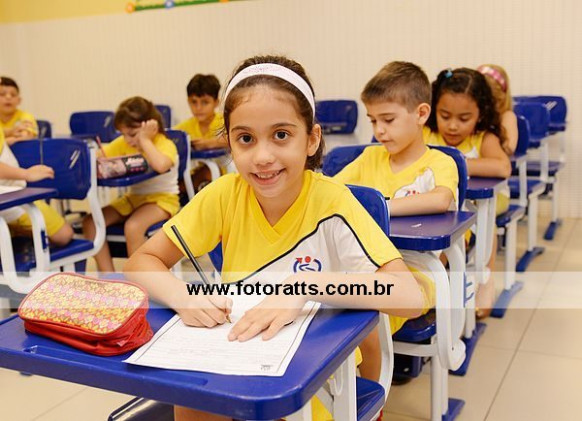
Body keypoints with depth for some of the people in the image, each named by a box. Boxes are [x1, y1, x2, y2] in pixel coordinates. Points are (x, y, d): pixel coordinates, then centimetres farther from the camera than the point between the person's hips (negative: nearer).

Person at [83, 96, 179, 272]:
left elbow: (160, 165, -37)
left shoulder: (165, 144, -15)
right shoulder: (124, 143, 6)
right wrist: (93, 154, -24)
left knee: (133, 227, -34)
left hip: (162, 198, -7)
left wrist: (145, 140, -25)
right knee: (90, 223, -10)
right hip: (133, 198, 7)